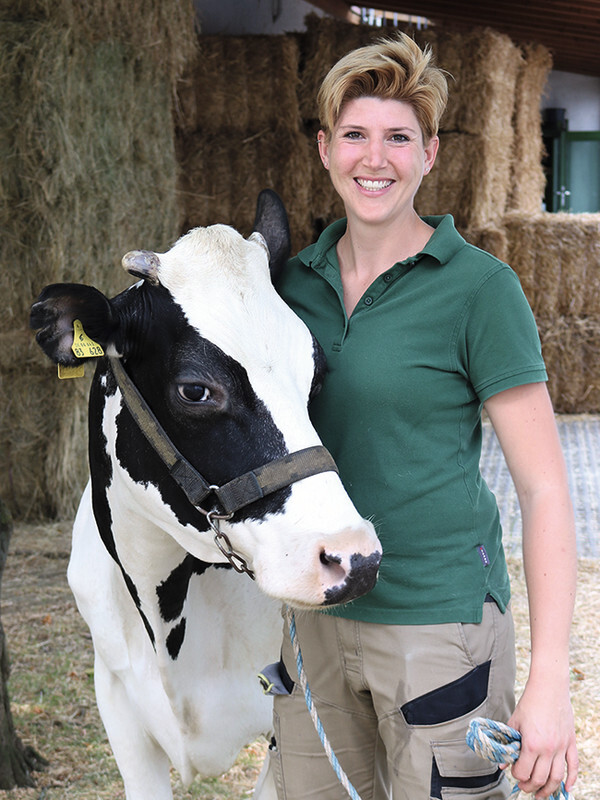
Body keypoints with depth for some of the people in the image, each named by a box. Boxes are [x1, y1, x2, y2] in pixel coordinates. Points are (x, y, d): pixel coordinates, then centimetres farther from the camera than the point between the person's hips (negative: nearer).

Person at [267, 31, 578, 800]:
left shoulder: (478, 287, -10)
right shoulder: (297, 281, 6)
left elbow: (543, 486, -11)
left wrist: (550, 681, -17)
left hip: (441, 623, -5)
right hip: (319, 619, 5)